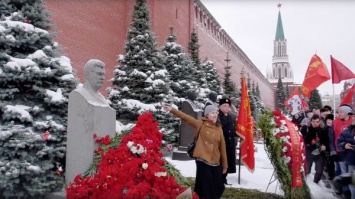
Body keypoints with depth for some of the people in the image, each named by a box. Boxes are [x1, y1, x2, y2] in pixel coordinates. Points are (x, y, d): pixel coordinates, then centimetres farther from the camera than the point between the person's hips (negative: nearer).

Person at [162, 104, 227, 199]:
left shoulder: (219, 128, 6)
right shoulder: (200, 124, -1)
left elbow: (222, 147, 8)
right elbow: (185, 117, -9)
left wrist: (224, 165, 10)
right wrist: (172, 109, -18)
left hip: (215, 162, 4)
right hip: (202, 160, -4)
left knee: (218, 187, 11)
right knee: (205, 186, 2)